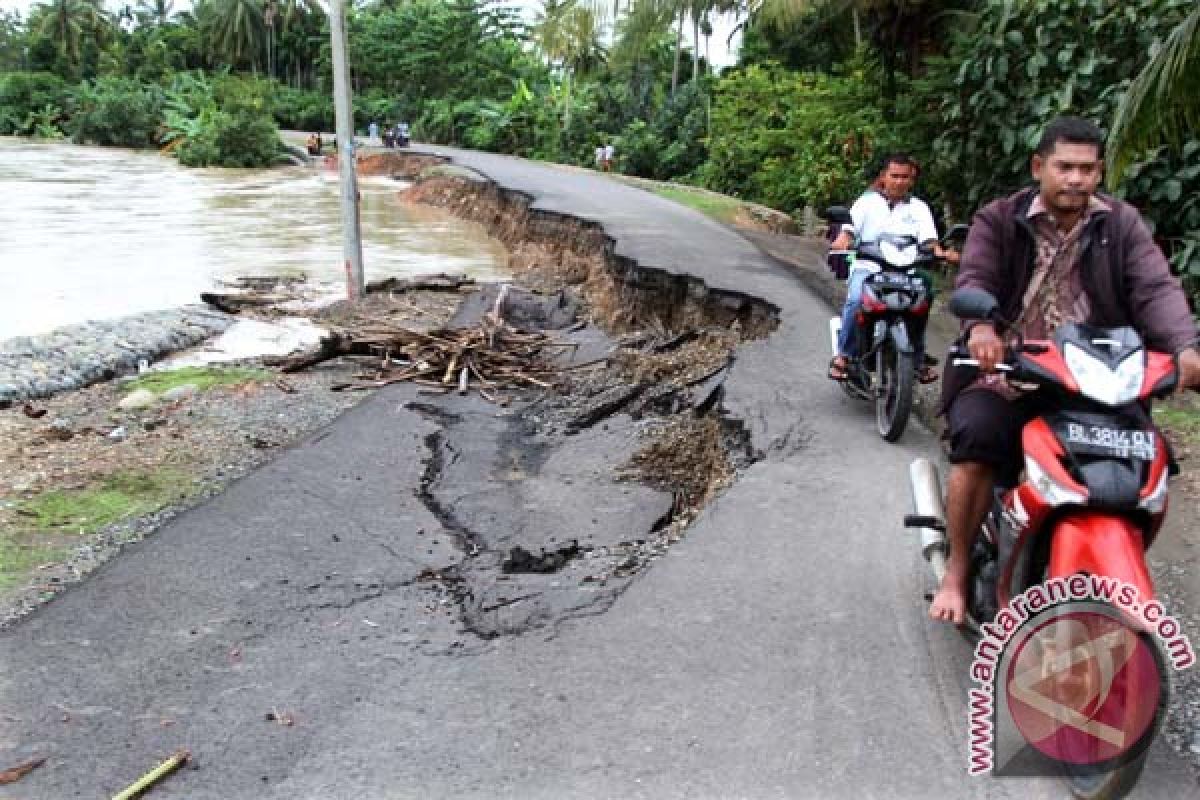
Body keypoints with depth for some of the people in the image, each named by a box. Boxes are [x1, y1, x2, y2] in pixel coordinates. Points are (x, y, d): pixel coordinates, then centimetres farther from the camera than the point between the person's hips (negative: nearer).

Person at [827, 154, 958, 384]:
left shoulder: (919, 208, 18)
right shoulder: (867, 201, 14)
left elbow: (929, 239, 4)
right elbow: (850, 228, -1)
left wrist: (941, 252, -19)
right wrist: (842, 241, -25)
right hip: (867, 267, -1)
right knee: (856, 300, -32)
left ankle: (919, 359, -13)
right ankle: (844, 354, -21)